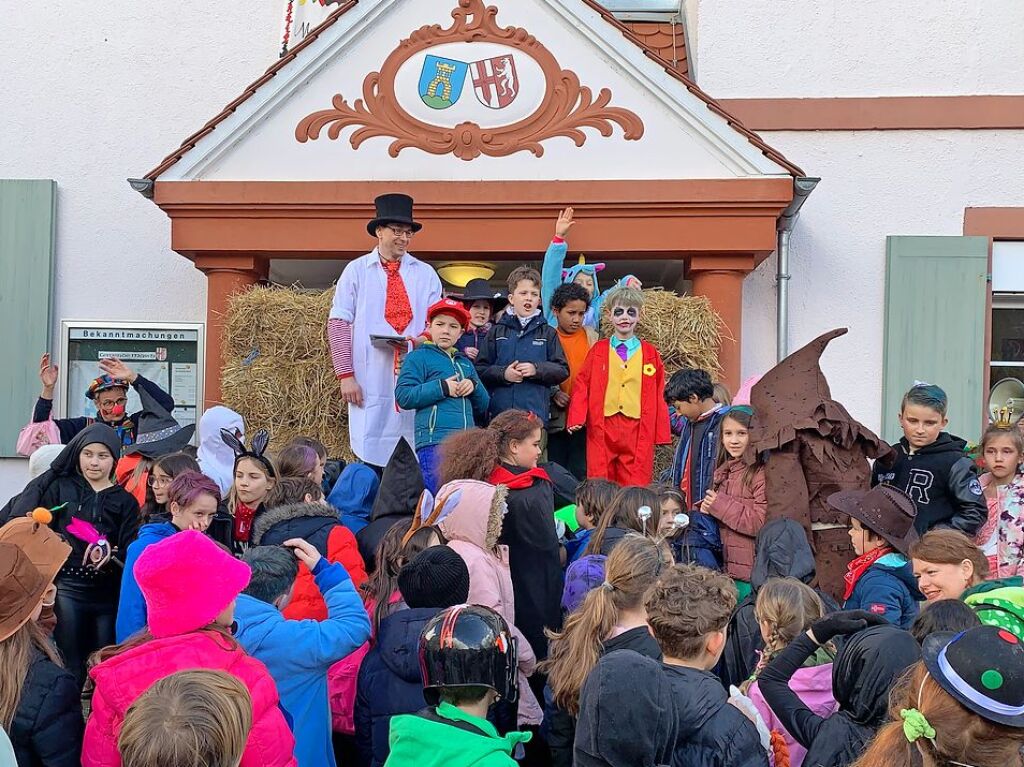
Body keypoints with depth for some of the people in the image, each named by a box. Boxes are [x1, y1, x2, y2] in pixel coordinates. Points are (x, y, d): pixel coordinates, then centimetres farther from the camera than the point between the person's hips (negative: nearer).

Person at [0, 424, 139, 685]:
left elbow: (130, 551, 4)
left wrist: (110, 555, -15)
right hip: (67, 587, -1)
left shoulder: (125, 501, 11)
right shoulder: (59, 488, 10)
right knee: (71, 667, -5)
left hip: (108, 591, 1)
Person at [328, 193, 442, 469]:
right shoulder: (356, 270, 8)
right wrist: (346, 376, -7)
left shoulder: (426, 274, 15)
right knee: (372, 457, -5)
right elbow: (338, 323, 1)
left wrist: (422, 341, -10)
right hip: (370, 382, -2)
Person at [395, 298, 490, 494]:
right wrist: (442, 387, -9)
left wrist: (474, 386, 3)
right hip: (434, 442, -6)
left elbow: (483, 405, 24)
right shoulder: (418, 357, 6)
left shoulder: (465, 362, 25)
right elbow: (403, 396, -8)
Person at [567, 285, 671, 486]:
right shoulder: (598, 350, 8)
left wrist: (661, 432, 5)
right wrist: (577, 418, -9)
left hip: (638, 430, 0)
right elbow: (582, 385, 5)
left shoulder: (650, 353, 8)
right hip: (601, 429, 0)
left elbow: (658, 394, 8)